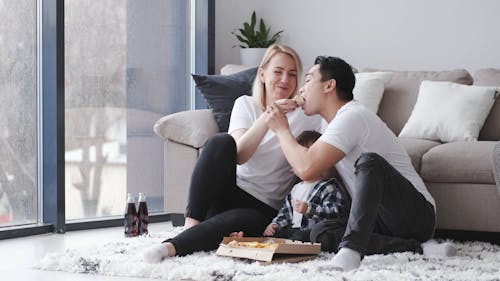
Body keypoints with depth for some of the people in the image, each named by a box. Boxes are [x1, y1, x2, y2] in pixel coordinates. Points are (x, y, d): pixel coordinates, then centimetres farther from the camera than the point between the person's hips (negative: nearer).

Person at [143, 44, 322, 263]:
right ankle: (192, 222, -31)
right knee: (221, 141, -28)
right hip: (229, 192, 2)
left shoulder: (305, 116, 4)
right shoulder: (246, 104, 7)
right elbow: (239, 155, -11)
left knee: (240, 220, -39)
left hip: (264, 210, -2)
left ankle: (172, 247, -46)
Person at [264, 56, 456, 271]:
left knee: (369, 161, -34)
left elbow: (307, 169, -24)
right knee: (320, 232, -15)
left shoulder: (352, 117, -13)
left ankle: (351, 248, -41)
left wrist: (281, 129, -8)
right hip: (387, 221, 9)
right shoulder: (339, 121, 20)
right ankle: (416, 249, -21)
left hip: (417, 213, -9)